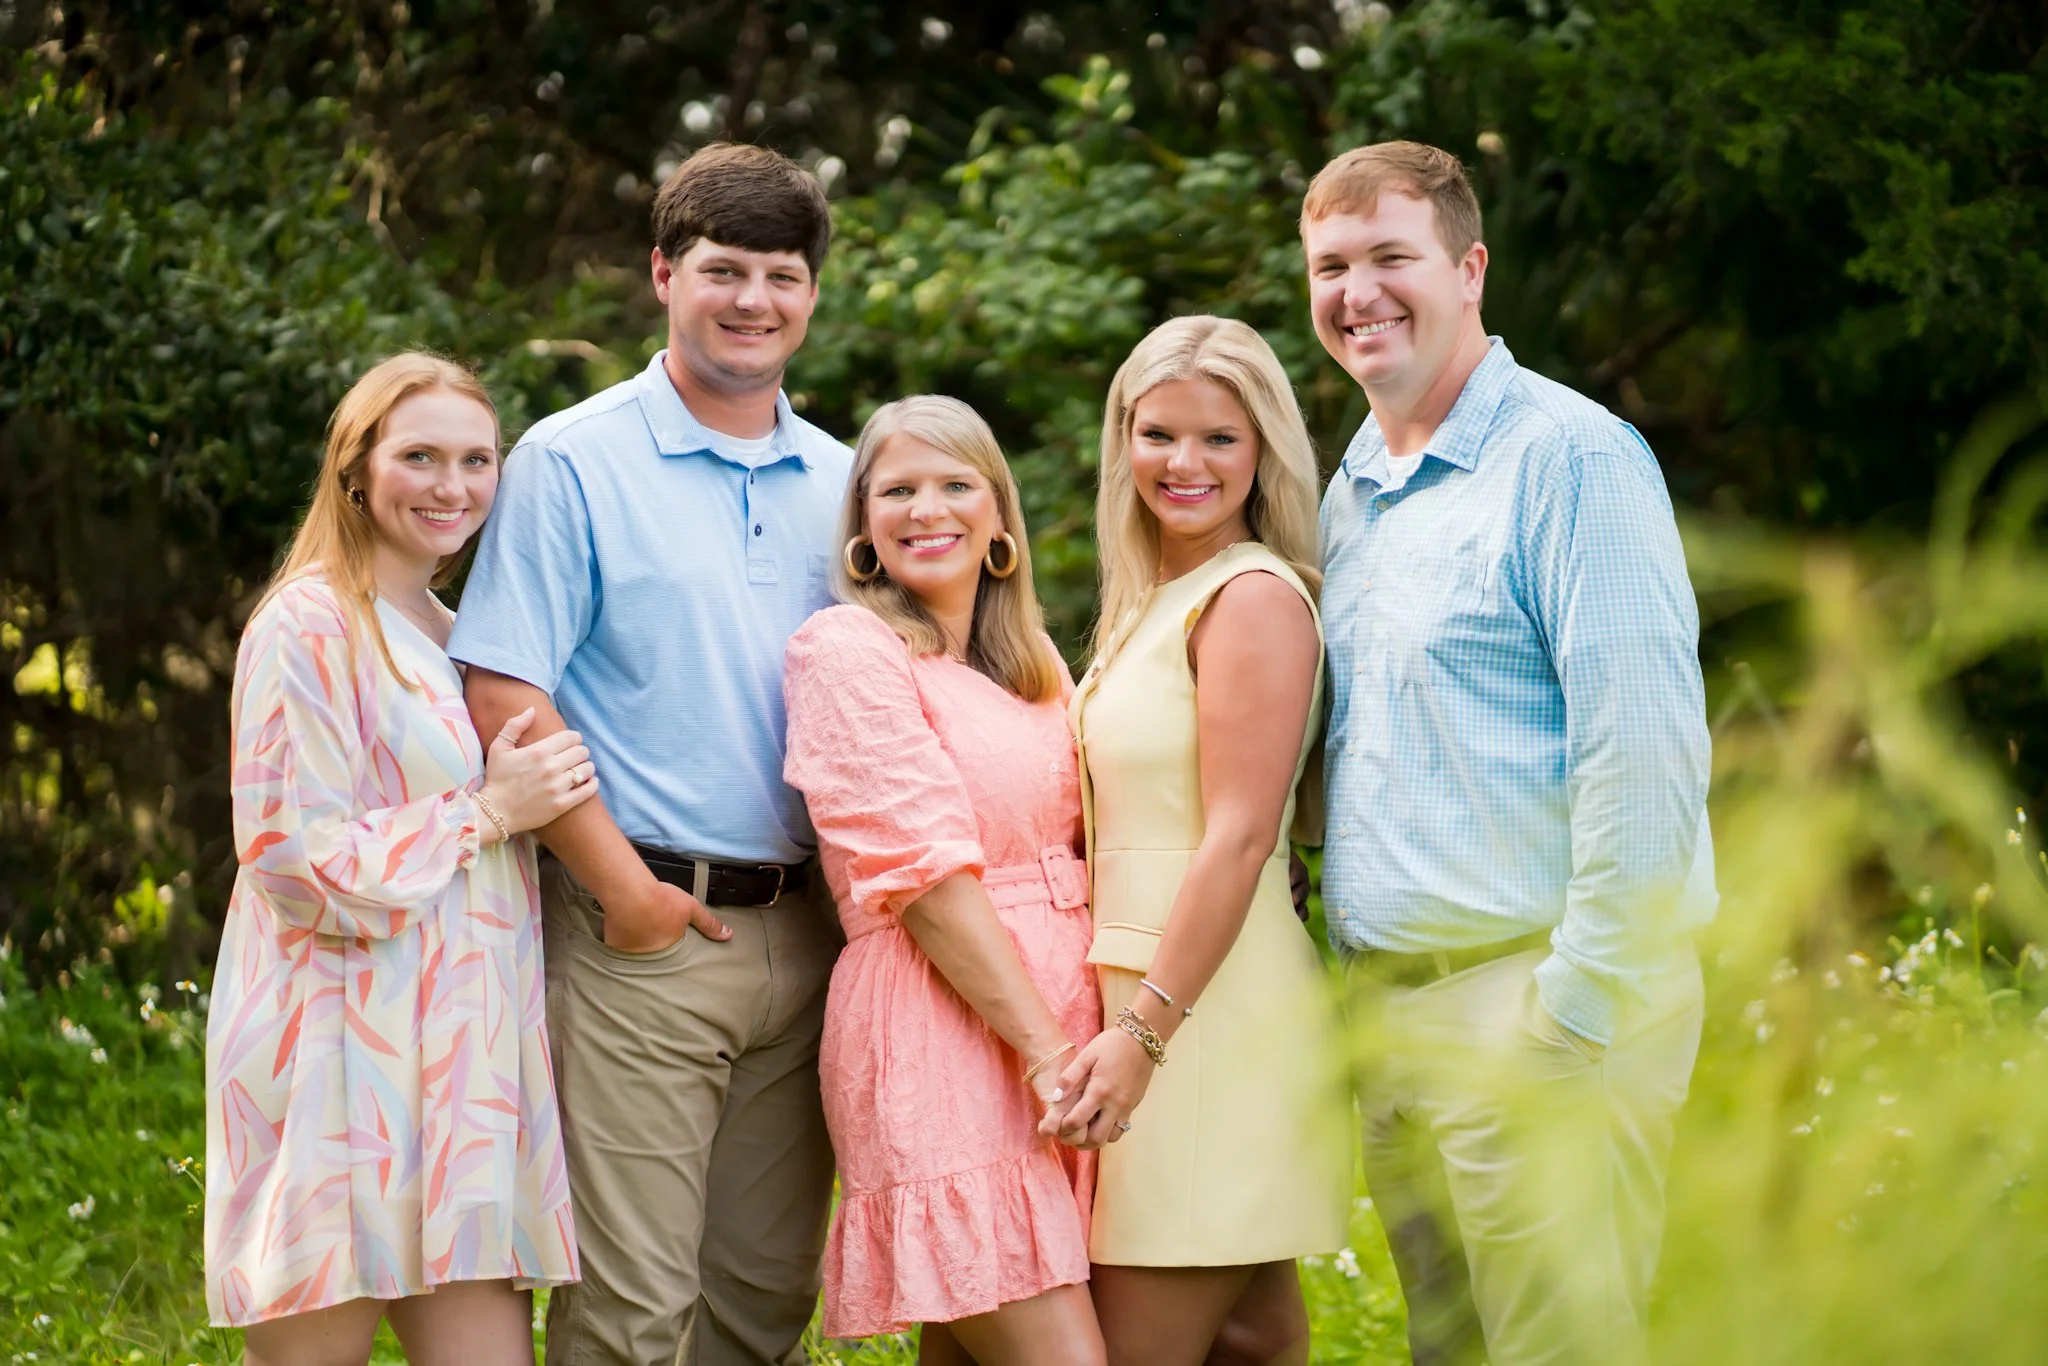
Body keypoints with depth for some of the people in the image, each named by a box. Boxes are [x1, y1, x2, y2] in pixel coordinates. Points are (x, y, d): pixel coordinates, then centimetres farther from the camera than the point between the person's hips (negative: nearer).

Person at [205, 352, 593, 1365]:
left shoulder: (454, 637, 19)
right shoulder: (309, 626, -7)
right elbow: (297, 859, -13)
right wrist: (487, 815, -11)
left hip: (467, 1048, 8)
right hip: (351, 1047, -8)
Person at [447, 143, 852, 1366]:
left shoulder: (840, 482, 13)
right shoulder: (573, 464, -3)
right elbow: (504, 698, -8)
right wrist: (624, 886, -13)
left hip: (800, 930, 5)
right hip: (643, 932, -5)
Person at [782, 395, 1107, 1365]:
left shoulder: (1032, 666, 19)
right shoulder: (847, 647, -4)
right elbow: (924, 870, -12)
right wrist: (1044, 1050, -16)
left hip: (1060, 1027, 7)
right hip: (941, 1040, -7)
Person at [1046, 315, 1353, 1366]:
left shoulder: (1253, 596, -11)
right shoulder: (1153, 601, 17)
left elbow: (1239, 838, -18)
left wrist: (1143, 1030, -22)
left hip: (1210, 1005, -9)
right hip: (1148, 993, 9)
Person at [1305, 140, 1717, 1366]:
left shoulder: (1569, 457, -10)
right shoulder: (1350, 494, 16)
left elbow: (1643, 752, -17)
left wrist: (1575, 1014, -19)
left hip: (1534, 994, -8)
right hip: (1390, 1008, 8)